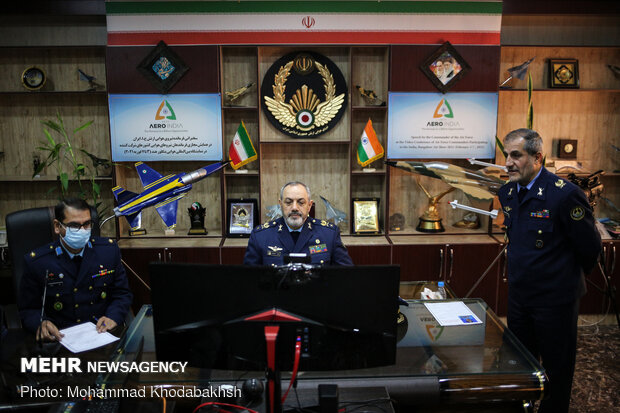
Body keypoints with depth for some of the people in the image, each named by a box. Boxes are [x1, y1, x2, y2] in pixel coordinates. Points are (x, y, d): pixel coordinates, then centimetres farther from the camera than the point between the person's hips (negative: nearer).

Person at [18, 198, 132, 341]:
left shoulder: (109, 250, 0)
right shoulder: (36, 262, -6)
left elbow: (123, 294, 5)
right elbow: (28, 310, 2)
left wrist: (112, 317, -15)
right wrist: (41, 323, -22)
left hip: (103, 334, -3)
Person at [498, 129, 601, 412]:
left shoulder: (565, 194, -21)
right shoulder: (507, 192, 2)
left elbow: (590, 248, -11)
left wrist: (570, 276, 3)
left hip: (556, 299, -6)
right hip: (518, 296, 7)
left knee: (557, 369, 11)